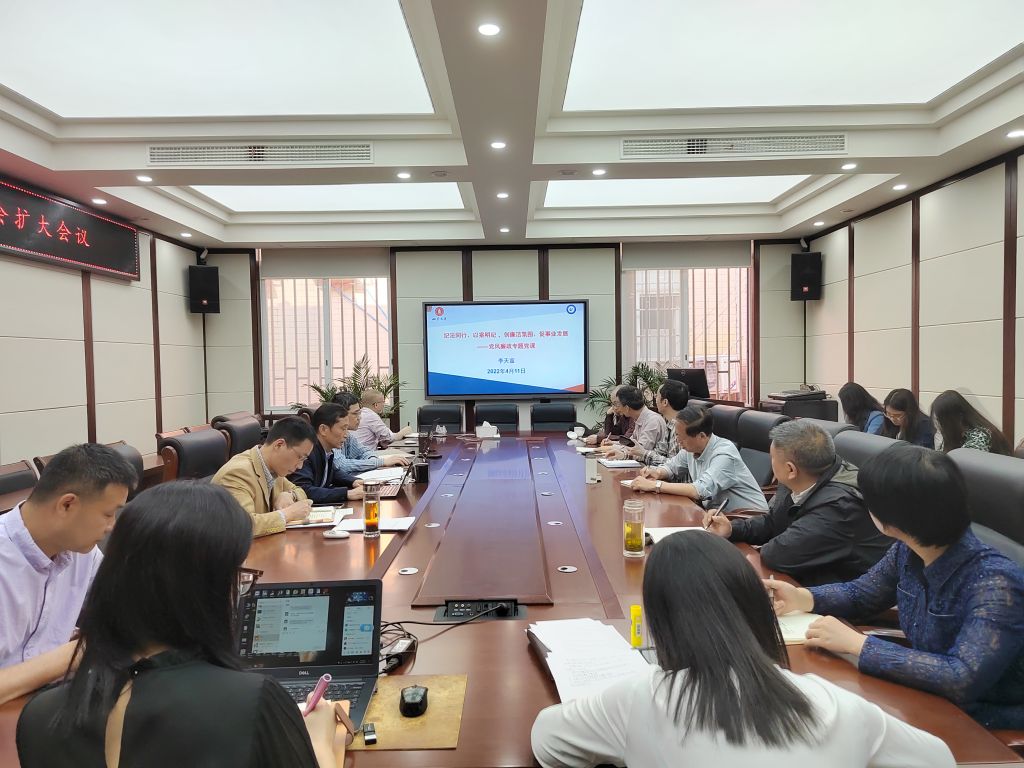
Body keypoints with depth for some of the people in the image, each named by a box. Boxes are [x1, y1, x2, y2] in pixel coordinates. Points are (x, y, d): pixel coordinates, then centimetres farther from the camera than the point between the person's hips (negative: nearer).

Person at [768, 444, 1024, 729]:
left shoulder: (996, 584, -28)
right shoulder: (908, 551, -7)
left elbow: (963, 679, -37)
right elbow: (860, 594, 10)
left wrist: (855, 643, -32)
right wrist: (801, 597, -7)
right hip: (928, 701, 6)